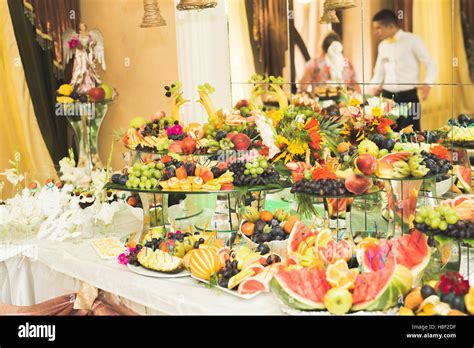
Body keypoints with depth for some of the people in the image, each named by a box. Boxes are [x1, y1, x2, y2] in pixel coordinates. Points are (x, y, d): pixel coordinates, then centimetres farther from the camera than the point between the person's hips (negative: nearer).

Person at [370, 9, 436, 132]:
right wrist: (375, 86, 0)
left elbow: (430, 65, -4)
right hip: (387, 97, 5)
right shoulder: (382, 45, 13)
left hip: (408, 97, -5)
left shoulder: (412, 40, -5)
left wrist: (427, 84, -22)